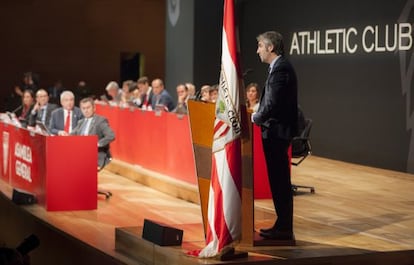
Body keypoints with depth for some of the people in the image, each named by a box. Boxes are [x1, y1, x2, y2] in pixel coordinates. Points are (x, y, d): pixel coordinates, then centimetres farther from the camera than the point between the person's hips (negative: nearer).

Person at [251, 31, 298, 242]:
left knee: (280, 180, -5)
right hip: (276, 131, 10)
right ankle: (282, 225, 21)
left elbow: (272, 104, -23)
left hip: (276, 132, -10)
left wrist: (256, 118, -8)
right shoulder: (280, 67, 16)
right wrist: (259, 116, 9)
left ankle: (284, 229, 0)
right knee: (278, 179, 14)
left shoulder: (280, 69, -17)